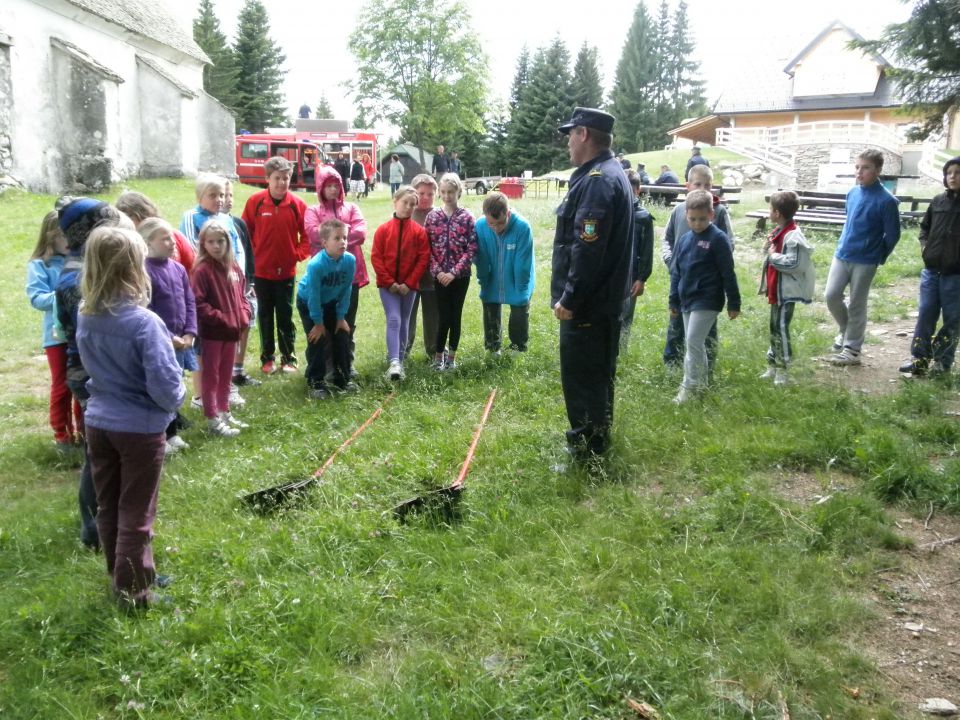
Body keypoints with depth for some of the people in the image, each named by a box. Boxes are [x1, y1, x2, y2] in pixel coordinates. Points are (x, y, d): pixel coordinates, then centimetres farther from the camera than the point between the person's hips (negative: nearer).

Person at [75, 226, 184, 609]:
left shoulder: (85, 318, -3)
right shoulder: (143, 322, -23)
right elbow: (164, 386, -22)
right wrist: (176, 399, -4)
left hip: (98, 423, 6)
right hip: (139, 428, -6)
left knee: (108, 508, 19)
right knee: (135, 513, 7)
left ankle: (120, 577, 36)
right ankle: (133, 589, 19)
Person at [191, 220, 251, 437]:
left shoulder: (234, 268, 6)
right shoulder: (202, 270, -15)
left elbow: (240, 296, 16)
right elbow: (198, 303, -21)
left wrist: (244, 314, 1)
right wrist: (221, 318, -20)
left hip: (232, 331, 7)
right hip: (212, 332, -7)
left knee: (226, 375, 18)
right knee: (211, 376, 4)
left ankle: (225, 413, 31)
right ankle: (213, 421, 10)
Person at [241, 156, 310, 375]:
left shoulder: (297, 204, -6)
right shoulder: (255, 201, -7)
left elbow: (306, 234, 3)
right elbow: (245, 232, 1)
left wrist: (299, 254, -6)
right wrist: (251, 255, -4)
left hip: (286, 271, 0)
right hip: (261, 270, 0)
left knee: (285, 315, 8)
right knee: (265, 315, 11)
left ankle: (288, 358, 18)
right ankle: (267, 358, 21)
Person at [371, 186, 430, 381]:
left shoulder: (419, 231, -2)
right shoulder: (383, 229, -2)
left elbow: (423, 259, -4)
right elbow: (376, 258, -4)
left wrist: (409, 283, -10)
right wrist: (390, 282, -10)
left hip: (409, 286, 2)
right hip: (387, 285, -1)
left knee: (403, 323, 11)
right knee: (393, 320, -12)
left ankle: (399, 361, 20)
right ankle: (394, 362, -20)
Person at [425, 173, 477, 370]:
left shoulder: (467, 217, -3)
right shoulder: (433, 216, 2)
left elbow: (471, 249, -7)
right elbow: (426, 247, 1)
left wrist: (454, 272, -13)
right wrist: (437, 271, -10)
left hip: (460, 276, 0)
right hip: (440, 276, 0)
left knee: (455, 316, 7)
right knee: (444, 317, -3)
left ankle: (452, 356, 20)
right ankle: (438, 355, 14)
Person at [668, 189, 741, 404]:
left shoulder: (718, 238, -10)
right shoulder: (684, 239, 8)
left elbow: (728, 273, -9)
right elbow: (676, 271, 15)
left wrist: (734, 303, -8)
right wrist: (673, 301, 17)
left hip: (707, 301, -7)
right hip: (687, 301, 7)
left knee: (693, 342, -11)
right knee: (695, 343, 14)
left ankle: (689, 386, -2)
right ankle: (701, 381, 27)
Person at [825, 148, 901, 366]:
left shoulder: (886, 200, -15)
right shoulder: (852, 193, 2)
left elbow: (893, 235, -8)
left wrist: (878, 258, 0)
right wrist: (844, 243, 15)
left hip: (865, 261, -5)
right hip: (841, 255, 5)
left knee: (856, 305, 3)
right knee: (831, 296, 2)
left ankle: (852, 350, 15)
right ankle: (845, 330, 29)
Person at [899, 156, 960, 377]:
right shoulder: (938, 202, 5)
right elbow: (925, 226, 20)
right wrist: (924, 244, 4)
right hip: (931, 271, 4)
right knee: (926, 315, 5)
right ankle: (919, 358, 11)